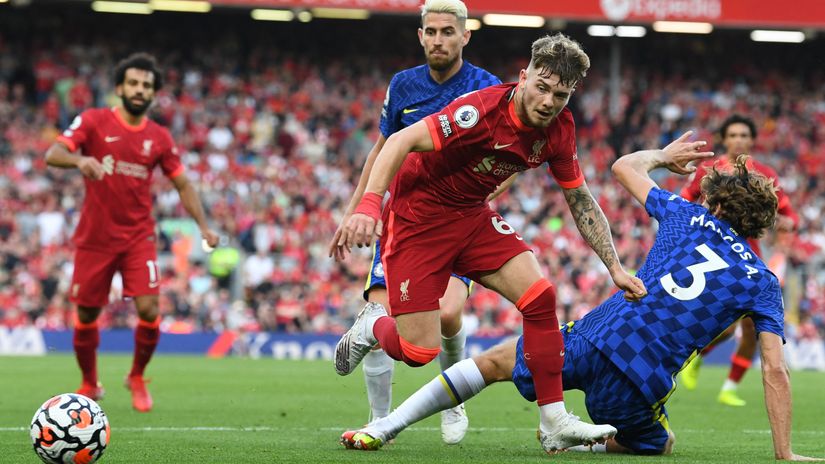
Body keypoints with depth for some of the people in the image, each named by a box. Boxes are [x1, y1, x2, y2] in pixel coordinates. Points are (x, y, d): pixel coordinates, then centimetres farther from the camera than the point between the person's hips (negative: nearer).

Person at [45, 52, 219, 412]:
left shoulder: (159, 138, 4)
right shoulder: (93, 121, -4)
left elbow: (182, 184, 12)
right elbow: (52, 155, -15)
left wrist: (204, 227, 2)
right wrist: (79, 159, -37)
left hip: (138, 237, 1)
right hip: (94, 237, -1)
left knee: (149, 310, -12)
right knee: (86, 316, 6)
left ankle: (137, 379, 13)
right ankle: (89, 385, 28)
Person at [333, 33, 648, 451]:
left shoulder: (559, 130, -5)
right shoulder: (483, 110, -28)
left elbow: (580, 200, 8)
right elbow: (402, 141, -30)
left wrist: (614, 267, 4)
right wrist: (368, 205, -42)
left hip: (473, 217, 7)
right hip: (417, 216, -7)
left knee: (540, 296, -13)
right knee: (418, 351, -10)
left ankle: (554, 423, -4)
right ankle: (373, 325, 27)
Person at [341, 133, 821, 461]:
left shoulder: (686, 216, 10)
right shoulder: (763, 283, 4)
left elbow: (626, 166, 26)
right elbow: (775, 370, -3)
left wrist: (664, 155, 47)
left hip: (592, 340, 2)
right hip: (639, 386, -2)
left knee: (493, 362, 23)